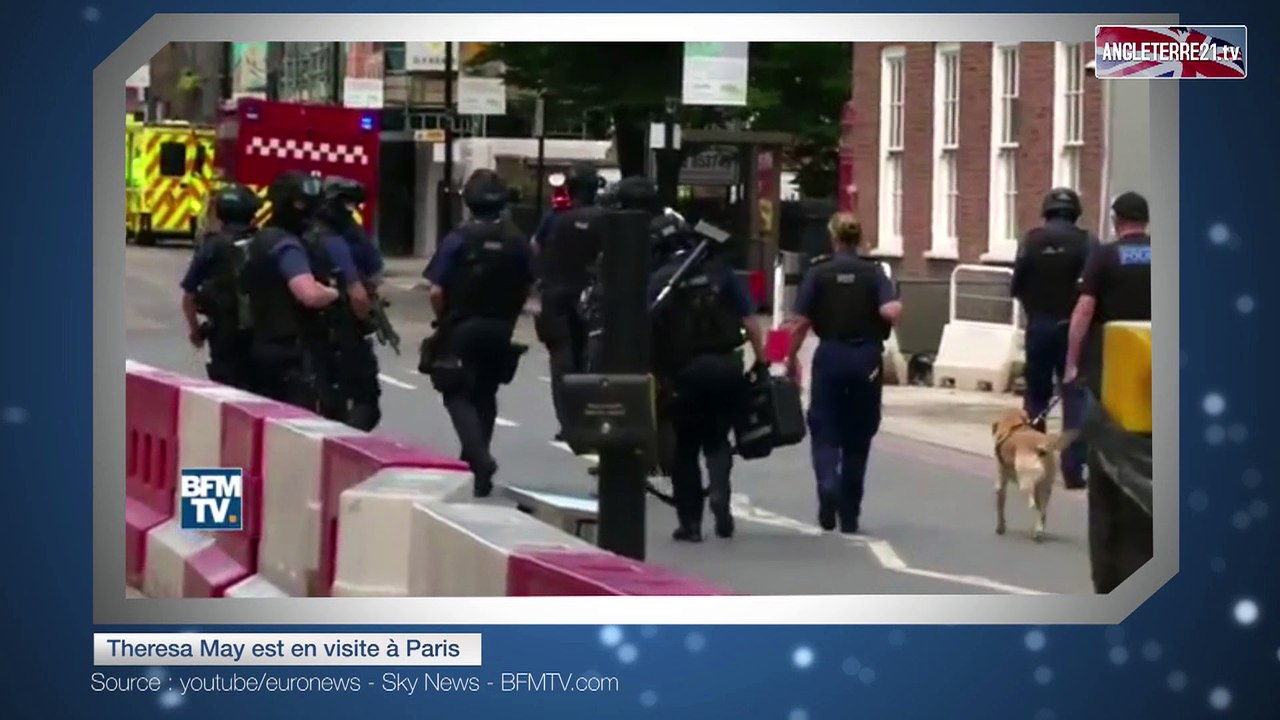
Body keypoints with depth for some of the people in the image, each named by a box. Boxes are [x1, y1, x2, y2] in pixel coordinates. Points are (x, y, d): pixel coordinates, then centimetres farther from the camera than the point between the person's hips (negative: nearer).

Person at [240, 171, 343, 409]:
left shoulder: (261, 240, 17)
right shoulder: (286, 246, -16)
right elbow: (310, 295, -31)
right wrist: (336, 292, -13)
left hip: (267, 347, 10)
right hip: (295, 353, -10)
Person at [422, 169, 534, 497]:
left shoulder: (458, 239, -13)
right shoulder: (517, 242, -3)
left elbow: (436, 291, -13)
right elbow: (527, 287, 3)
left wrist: (443, 320, 6)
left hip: (462, 329, -4)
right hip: (500, 331, 4)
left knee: (458, 395, 1)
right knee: (485, 395, 17)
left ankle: (479, 459, -18)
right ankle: (475, 462, 21)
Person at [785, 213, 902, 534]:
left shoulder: (818, 273, -2)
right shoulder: (874, 273, 0)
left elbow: (800, 322, -5)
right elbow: (891, 311, -15)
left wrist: (791, 357, 8)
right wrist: (891, 317, 7)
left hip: (830, 356, -1)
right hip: (866, 358, 1)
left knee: (824, 431, 6)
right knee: (857, 436, 13)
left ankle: (828, 486, -23)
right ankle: (849, 515, 17)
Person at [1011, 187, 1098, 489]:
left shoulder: (1031, 241, -1)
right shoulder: (1086, 241, -7)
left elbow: (1017, 285, -4)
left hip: (1038, 325, 2)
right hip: (1072, 327, -2)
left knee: (1036, 394, 14)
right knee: (1074, 396, 1)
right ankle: (1073, 468, -6)